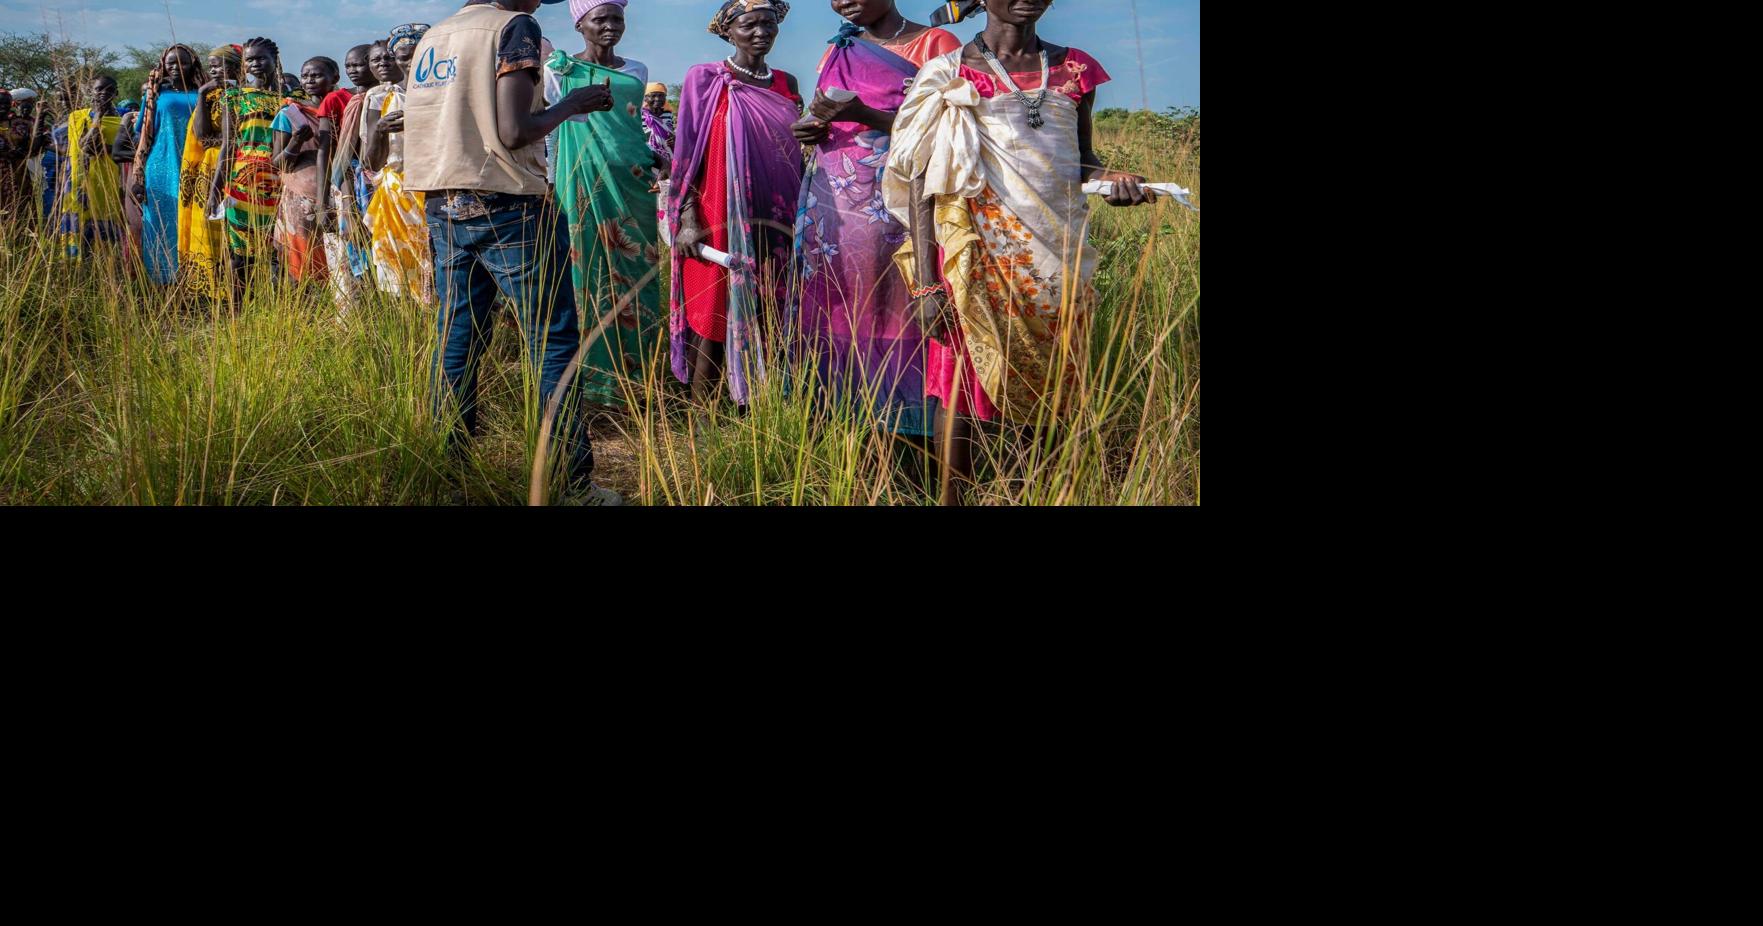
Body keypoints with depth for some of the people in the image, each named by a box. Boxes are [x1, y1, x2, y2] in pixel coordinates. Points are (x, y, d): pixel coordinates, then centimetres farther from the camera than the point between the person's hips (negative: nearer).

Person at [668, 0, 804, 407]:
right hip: (719, 225, -4)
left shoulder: (785, 84, 13)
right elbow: (687, 153, -2)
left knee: (766, 327, 3)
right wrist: (688, 220, -11)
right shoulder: (705, 79, 1)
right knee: (712, 326, -3)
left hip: (774, 228, 4)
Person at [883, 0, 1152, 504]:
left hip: (1059, 261, 3)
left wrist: (1110, 176, -4)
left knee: (1042, 393, 6)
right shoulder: (948, 74, 0)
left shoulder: (1073, 70, 10)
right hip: (979, 258, -3)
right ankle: (951, 498, 13)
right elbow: (920, 181, -2)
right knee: (963, 389, -1)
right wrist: (926, 283, -10)